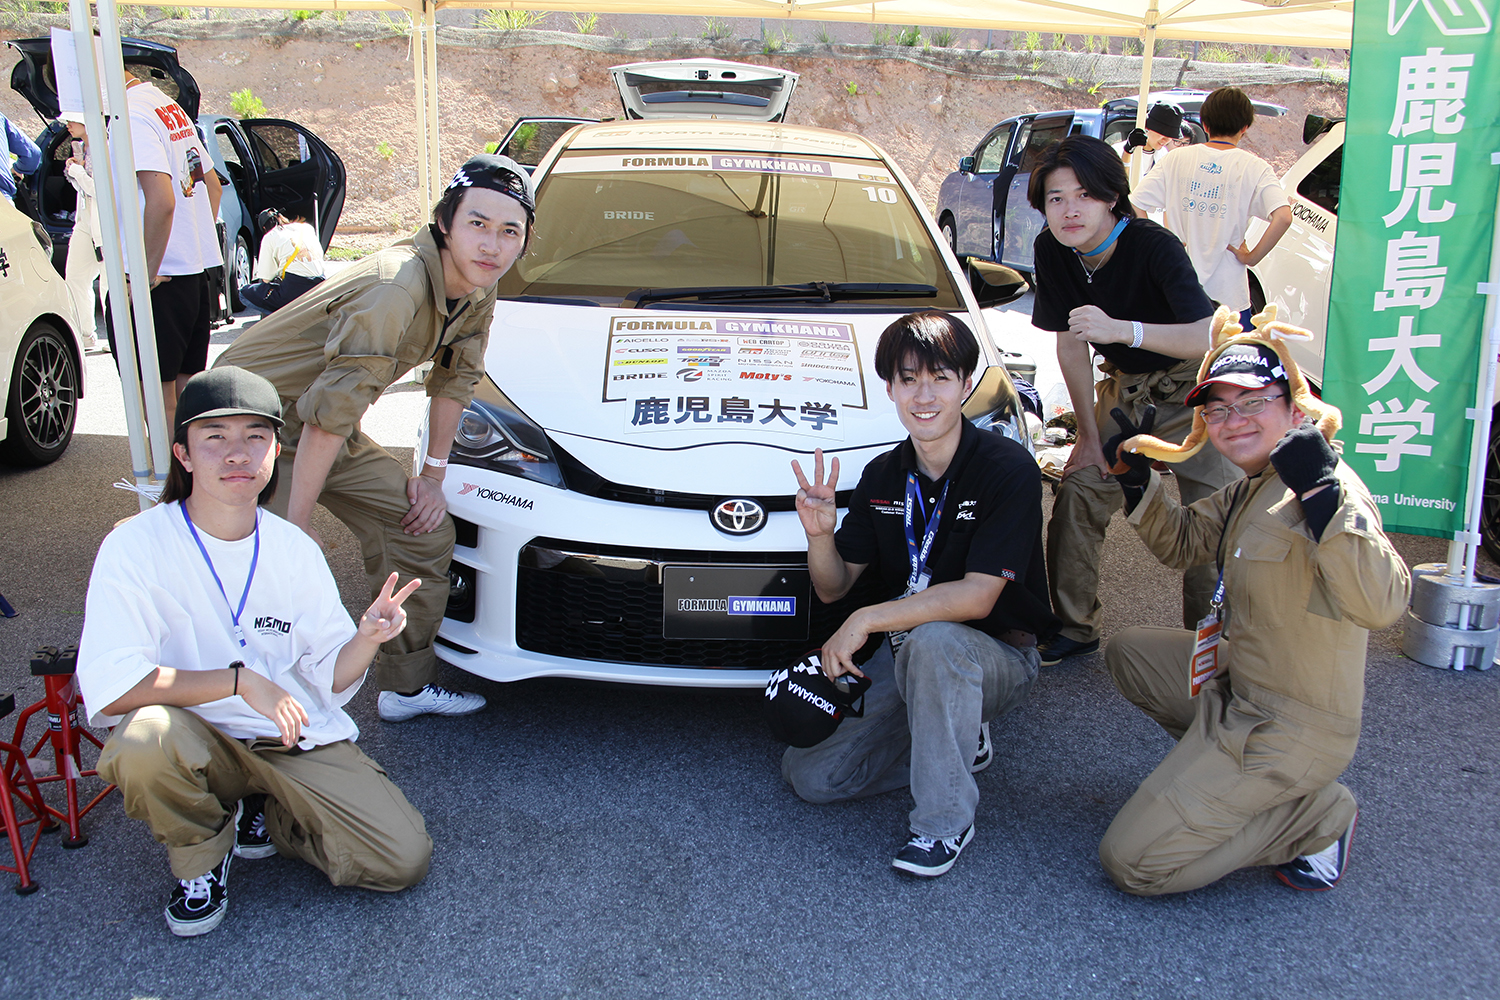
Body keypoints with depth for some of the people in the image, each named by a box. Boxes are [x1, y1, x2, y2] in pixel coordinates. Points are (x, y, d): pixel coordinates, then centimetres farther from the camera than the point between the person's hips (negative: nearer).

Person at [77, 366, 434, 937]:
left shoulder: (295, 550, -1)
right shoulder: (136, 546, -14)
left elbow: (331, 680, 2)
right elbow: (108, 688, -24)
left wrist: (366, 638, -19)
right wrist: (241, 680, -28)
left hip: (300, 741, 3)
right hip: (197, 740, -3)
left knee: (405, 859, -13)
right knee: (142, 739, -38)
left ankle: (258, 812, 15)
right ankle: (200, 857, -3)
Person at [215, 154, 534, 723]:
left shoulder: (476, 292, -5)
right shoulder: (397, 286, -33)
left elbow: (455, 376, 10)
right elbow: (331, 410, -33)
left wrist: (433, 473, 7)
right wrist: (296, 526, -29)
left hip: (325, 432, 8)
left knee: (424, 527, 5)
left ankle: (407, 683, 18)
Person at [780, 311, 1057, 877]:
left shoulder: (1008, 468, -16)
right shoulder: (883, 476, 1)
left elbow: (978, 596, -25)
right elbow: (833, 587, 3)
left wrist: (868, 620, -27)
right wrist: (819, 533, -19)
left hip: (998, 657, -5)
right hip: (899, 660, 6)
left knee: (933, 640, -39)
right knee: (809, 776, -6)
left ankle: (944, 823, -21)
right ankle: (957, 739, 14)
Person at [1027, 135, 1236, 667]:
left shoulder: (1152, 246, -29)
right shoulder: (1052, 250, -14)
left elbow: (1211, 338, -39)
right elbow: (1071, 345, -5)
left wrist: (1122, 329, -52)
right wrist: (1089, 434, -4)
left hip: (1197, 389, -5)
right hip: (1125, 388, 5)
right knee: (1079, 491, -3)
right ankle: (1074, 627, 10)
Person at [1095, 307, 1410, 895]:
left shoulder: (1325, 487, -24)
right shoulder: (1251, 489, 6)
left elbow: (1381, 605, -38)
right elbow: (1183, 542, 22)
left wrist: (1323, 495, -45)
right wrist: (1138, 480, 7)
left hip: (1291, 728, -9)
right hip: (1239, 684, 9)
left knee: (1129, 863, -8)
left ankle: (1317, 815, 3)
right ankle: (1223, 767, 18)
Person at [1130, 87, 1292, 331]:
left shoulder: (1177, 159, 2)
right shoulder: (1254, 167, -5)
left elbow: (1135, 206, -3)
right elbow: (1283, 217, -20)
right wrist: (1252, 257, -8)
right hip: (1228, 295, -3)